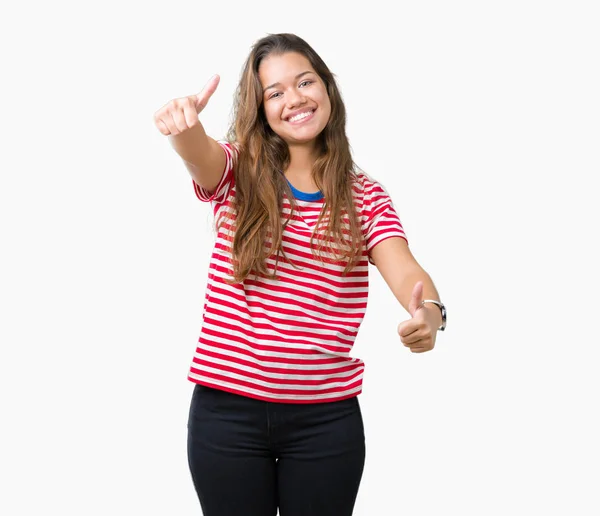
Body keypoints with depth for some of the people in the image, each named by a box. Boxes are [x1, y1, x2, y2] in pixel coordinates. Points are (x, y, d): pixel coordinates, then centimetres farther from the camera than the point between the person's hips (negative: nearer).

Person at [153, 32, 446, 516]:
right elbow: (203, 154, -22)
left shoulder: (366, 196, 4)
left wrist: (429, 311, -36)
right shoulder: (238, 173, 1)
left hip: (326, 418, 1)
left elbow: (402, 268, -12)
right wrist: (184, 124, -46)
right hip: (226, 410, 0)